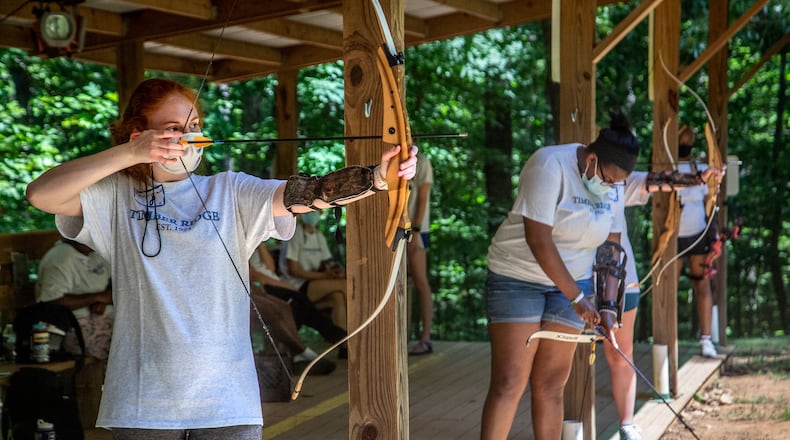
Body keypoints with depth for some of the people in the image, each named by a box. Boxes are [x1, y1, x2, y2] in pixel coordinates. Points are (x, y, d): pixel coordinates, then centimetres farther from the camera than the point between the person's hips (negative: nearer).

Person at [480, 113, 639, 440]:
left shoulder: (611, 184, 1)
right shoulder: (550, 165, -20)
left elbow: (612, 246, 5)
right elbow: (538, 239, -24)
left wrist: (607, 306, -5)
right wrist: (577, 298, -19)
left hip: (571, 284, 5)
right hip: (518, 279, -5)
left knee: (551, 384, 4)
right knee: (509, 383, -10)